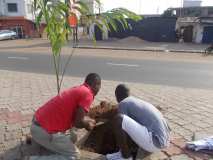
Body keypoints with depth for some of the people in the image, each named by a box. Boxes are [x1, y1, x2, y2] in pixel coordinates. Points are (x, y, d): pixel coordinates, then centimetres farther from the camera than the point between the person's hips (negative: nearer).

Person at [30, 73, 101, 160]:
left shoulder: (77, 89, 12)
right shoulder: (87, 94, -16)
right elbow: (79, 122, -18)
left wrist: (89, 121, 23)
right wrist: (88, 124, 1)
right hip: (45, 131, -10)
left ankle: (34, 139, 20)